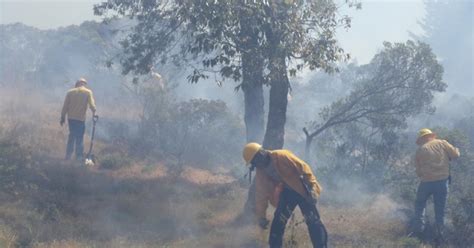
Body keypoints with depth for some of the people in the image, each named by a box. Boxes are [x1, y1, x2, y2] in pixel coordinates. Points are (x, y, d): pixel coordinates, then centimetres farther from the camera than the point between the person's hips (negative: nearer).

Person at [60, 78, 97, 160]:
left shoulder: (70, 92, 6)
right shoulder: (88, 92, -1)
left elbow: (65, 106, 6)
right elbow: (91, 104, -14)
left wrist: (63, 117, 11)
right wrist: (94, 112, -4)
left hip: (71, 118, 3)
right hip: (81, 118, -3)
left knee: (72, 136, 16)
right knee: (80, 138, 4)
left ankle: (68, 156, 16)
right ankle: (79, 157, 3)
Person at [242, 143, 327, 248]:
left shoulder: (281, 156, -25)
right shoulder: (260, 172, -4)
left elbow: (303, 168, -23)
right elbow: (261, 195, 3)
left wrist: (311, 188, -25)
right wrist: (261, 216, 3)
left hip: (301, 188, -6)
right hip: (287, 191, 6)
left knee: (313, 220, -11)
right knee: (278, 221, 0)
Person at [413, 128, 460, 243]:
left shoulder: (420, 150, 2)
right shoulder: (442, 143, 1)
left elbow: (418, 171, 4)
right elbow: (455, 154, -2)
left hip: (426, 181, 0)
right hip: (442, 181, 1)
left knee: (420, 205, 21)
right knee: (440, 210, 11)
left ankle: (419, 231, 15)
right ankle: (439, 235, 11)